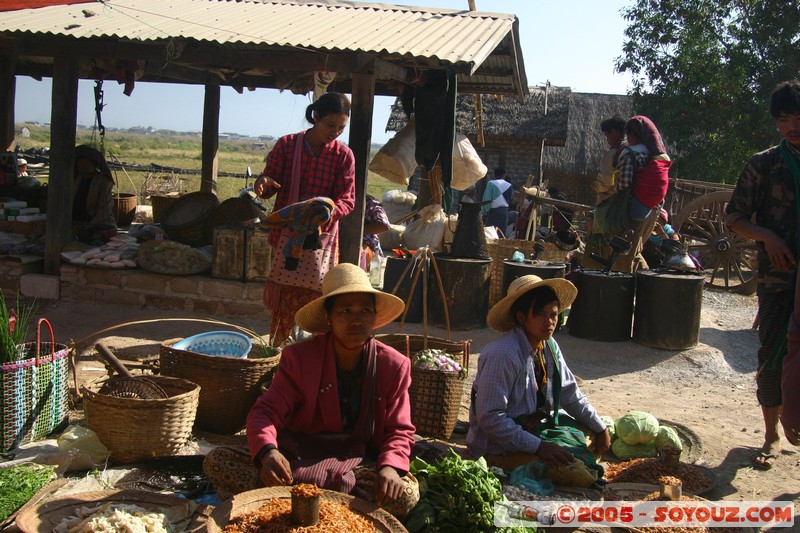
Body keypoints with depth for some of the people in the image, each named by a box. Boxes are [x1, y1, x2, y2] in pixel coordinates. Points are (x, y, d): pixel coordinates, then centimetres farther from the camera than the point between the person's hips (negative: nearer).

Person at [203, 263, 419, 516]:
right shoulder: (299, 357, -4)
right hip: (294, 457, 0)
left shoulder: (394, 366, -2)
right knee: (216, 460, -23)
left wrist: (389, 467, -24)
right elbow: (265, 411, -10)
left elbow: (399, 431, 1)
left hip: (357, 464, 0)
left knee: (406, 494, -32)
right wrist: (268, 452, -34)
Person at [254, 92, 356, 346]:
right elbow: (269, 189, 4)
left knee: (314, 298, -3)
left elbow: (347, 201, -4)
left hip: (321, 237, -1)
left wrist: (327, 211, -26)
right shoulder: (286, 145, 0)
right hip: (285, 234, 1)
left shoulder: (343, 155, -1)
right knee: (282, 297, 3)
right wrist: (262, 183, -21)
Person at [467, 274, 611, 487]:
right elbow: (490, 418, -26)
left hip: (535, 427, 9)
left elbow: (570, 394, 14)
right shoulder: (502, 355, -25)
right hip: (499, 448, -9)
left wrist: (600, 428, 10)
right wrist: (538, 447, -27)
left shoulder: (549, 347, 1)